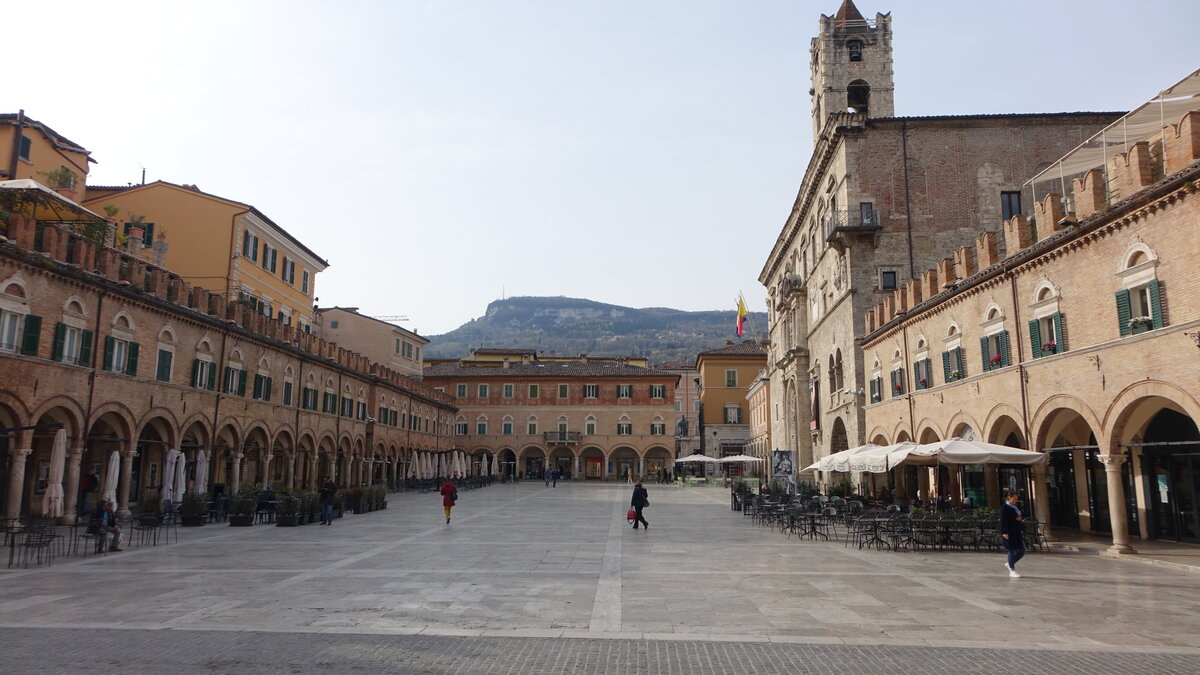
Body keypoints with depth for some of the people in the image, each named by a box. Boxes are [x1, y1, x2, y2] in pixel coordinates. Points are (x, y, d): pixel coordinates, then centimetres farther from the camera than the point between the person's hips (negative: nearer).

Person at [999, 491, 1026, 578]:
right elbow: (1003, 520, -17)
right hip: (1009, 532, -8)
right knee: (1012, 551, -2)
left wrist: (1020, 518, -3)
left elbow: (1023, 516, 22)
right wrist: (1004, 532, -23)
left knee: (1022, 551, 8)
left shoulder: (1016, 507, 14)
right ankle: (1012, 571, 9)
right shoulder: (1004, 507, -11)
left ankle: (1009, 564, 26)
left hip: (1017, 532, 8)